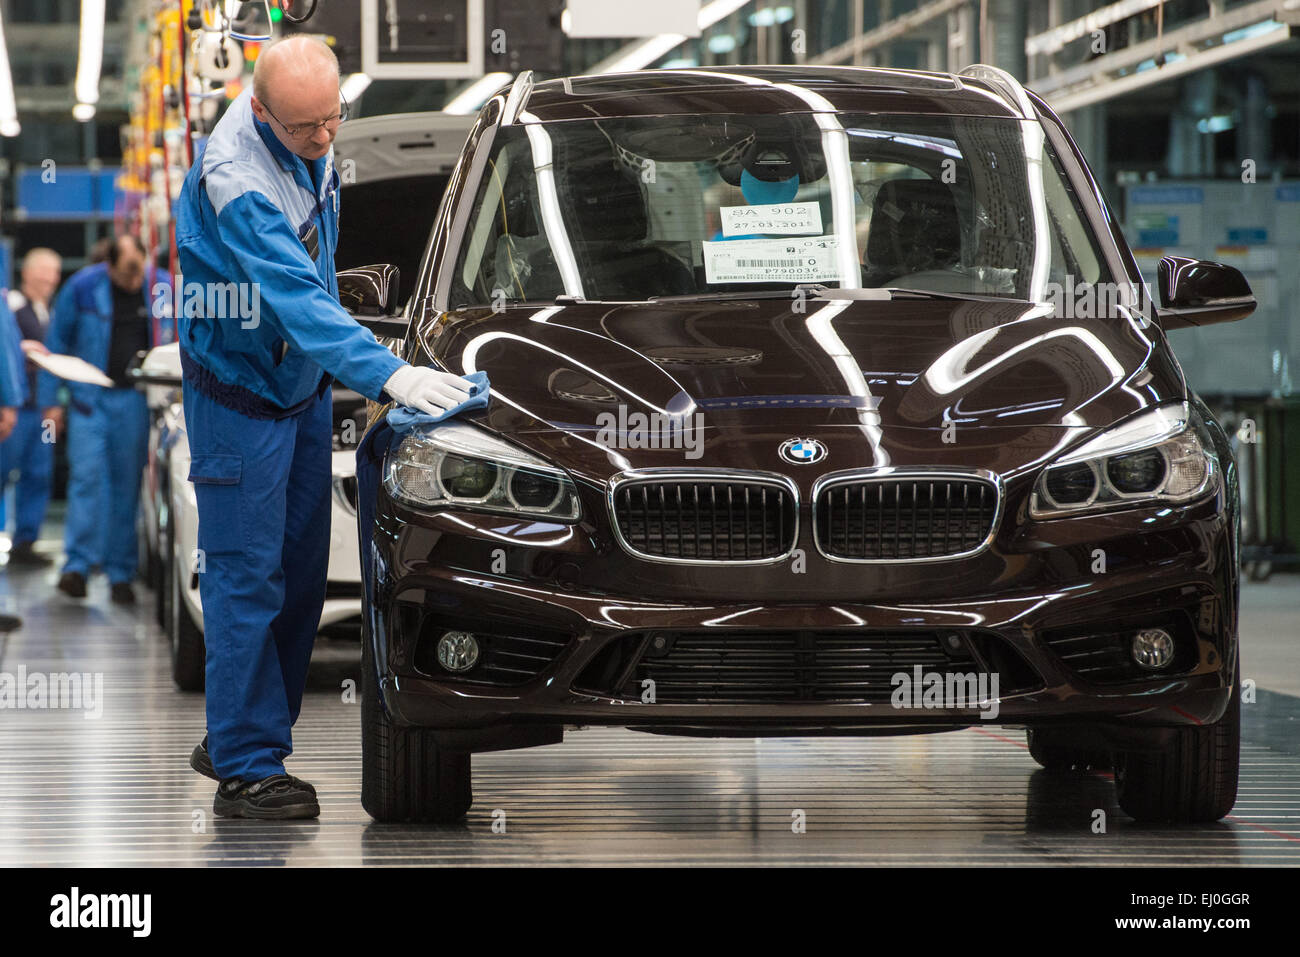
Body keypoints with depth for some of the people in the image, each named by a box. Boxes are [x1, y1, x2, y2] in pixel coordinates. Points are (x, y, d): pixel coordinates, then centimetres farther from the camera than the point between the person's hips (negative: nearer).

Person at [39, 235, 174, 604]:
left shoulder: (162, 288, 2)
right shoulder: (82, 287, -3)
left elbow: (178, 342, 15)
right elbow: (56, 342, 4)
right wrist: (49, 400, 2)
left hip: (135, 399, 2)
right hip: (90, 397, -2)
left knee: (127, 484, 2)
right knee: (87, 476, -12)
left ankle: (120, 573, 7)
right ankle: (77, 565, -11)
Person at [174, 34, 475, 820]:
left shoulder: (311, 144, -4)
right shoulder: (236, 180, -31)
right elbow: (294, 299, -38)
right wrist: (386, 374, -46)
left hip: (304, 383, 8)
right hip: (240, 393, -8)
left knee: (300, 573, 11)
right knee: (247, 579, -7)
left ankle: (237, 739, 22)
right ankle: (246, 769, -3)